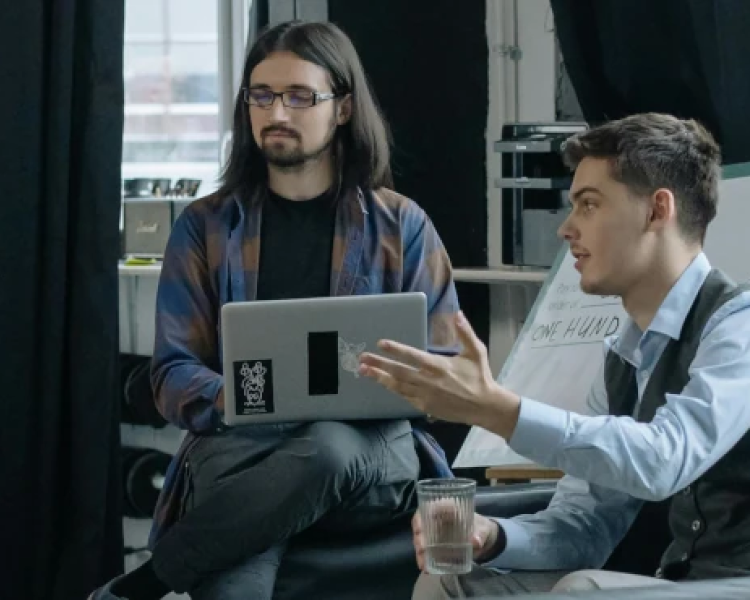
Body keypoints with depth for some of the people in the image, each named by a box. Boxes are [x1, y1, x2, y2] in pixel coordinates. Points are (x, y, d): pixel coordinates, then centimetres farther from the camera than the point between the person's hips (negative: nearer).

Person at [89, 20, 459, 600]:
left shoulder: (402, 225, 13)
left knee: (326, 448, -41)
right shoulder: (205, 226, 15)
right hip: (237, 443, -1)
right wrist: (225, 396, -15)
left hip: (371, 449, 1)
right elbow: (174, 375, 9)